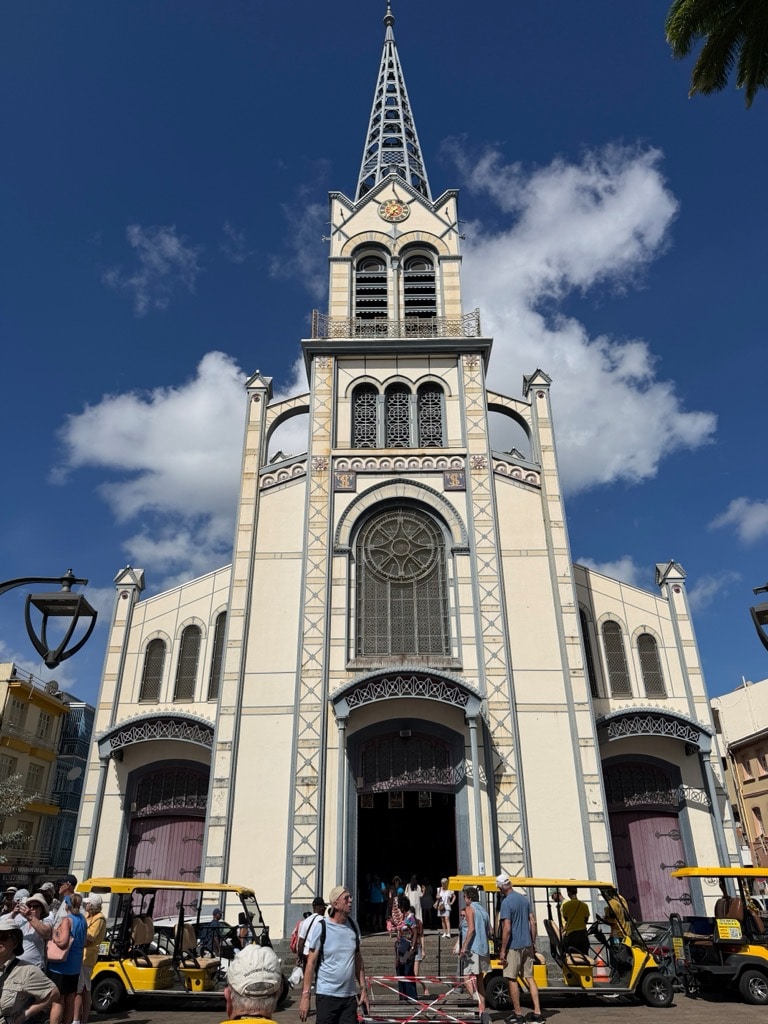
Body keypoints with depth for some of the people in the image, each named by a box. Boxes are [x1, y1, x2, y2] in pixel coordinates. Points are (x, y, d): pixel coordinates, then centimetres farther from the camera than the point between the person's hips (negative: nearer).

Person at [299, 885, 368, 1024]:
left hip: (350, 995, 5)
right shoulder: (320, 927, -10)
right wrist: (305, 996, -12)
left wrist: (363, 989, 11)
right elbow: (311, 963, -9)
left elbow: (358, 960, 14)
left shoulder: (353, 925, 7)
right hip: (326, 995, -5)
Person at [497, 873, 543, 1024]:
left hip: (514, 946, -7)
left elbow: (507, 929, -20)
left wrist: (503, 950, -14)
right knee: (529, 978, 13)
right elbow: (533, 922, 11)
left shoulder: (506, 903, -17)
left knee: (512, 979, 5)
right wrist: (533, 943, 19)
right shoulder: (524, 898, 6)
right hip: (527, 945, 7)